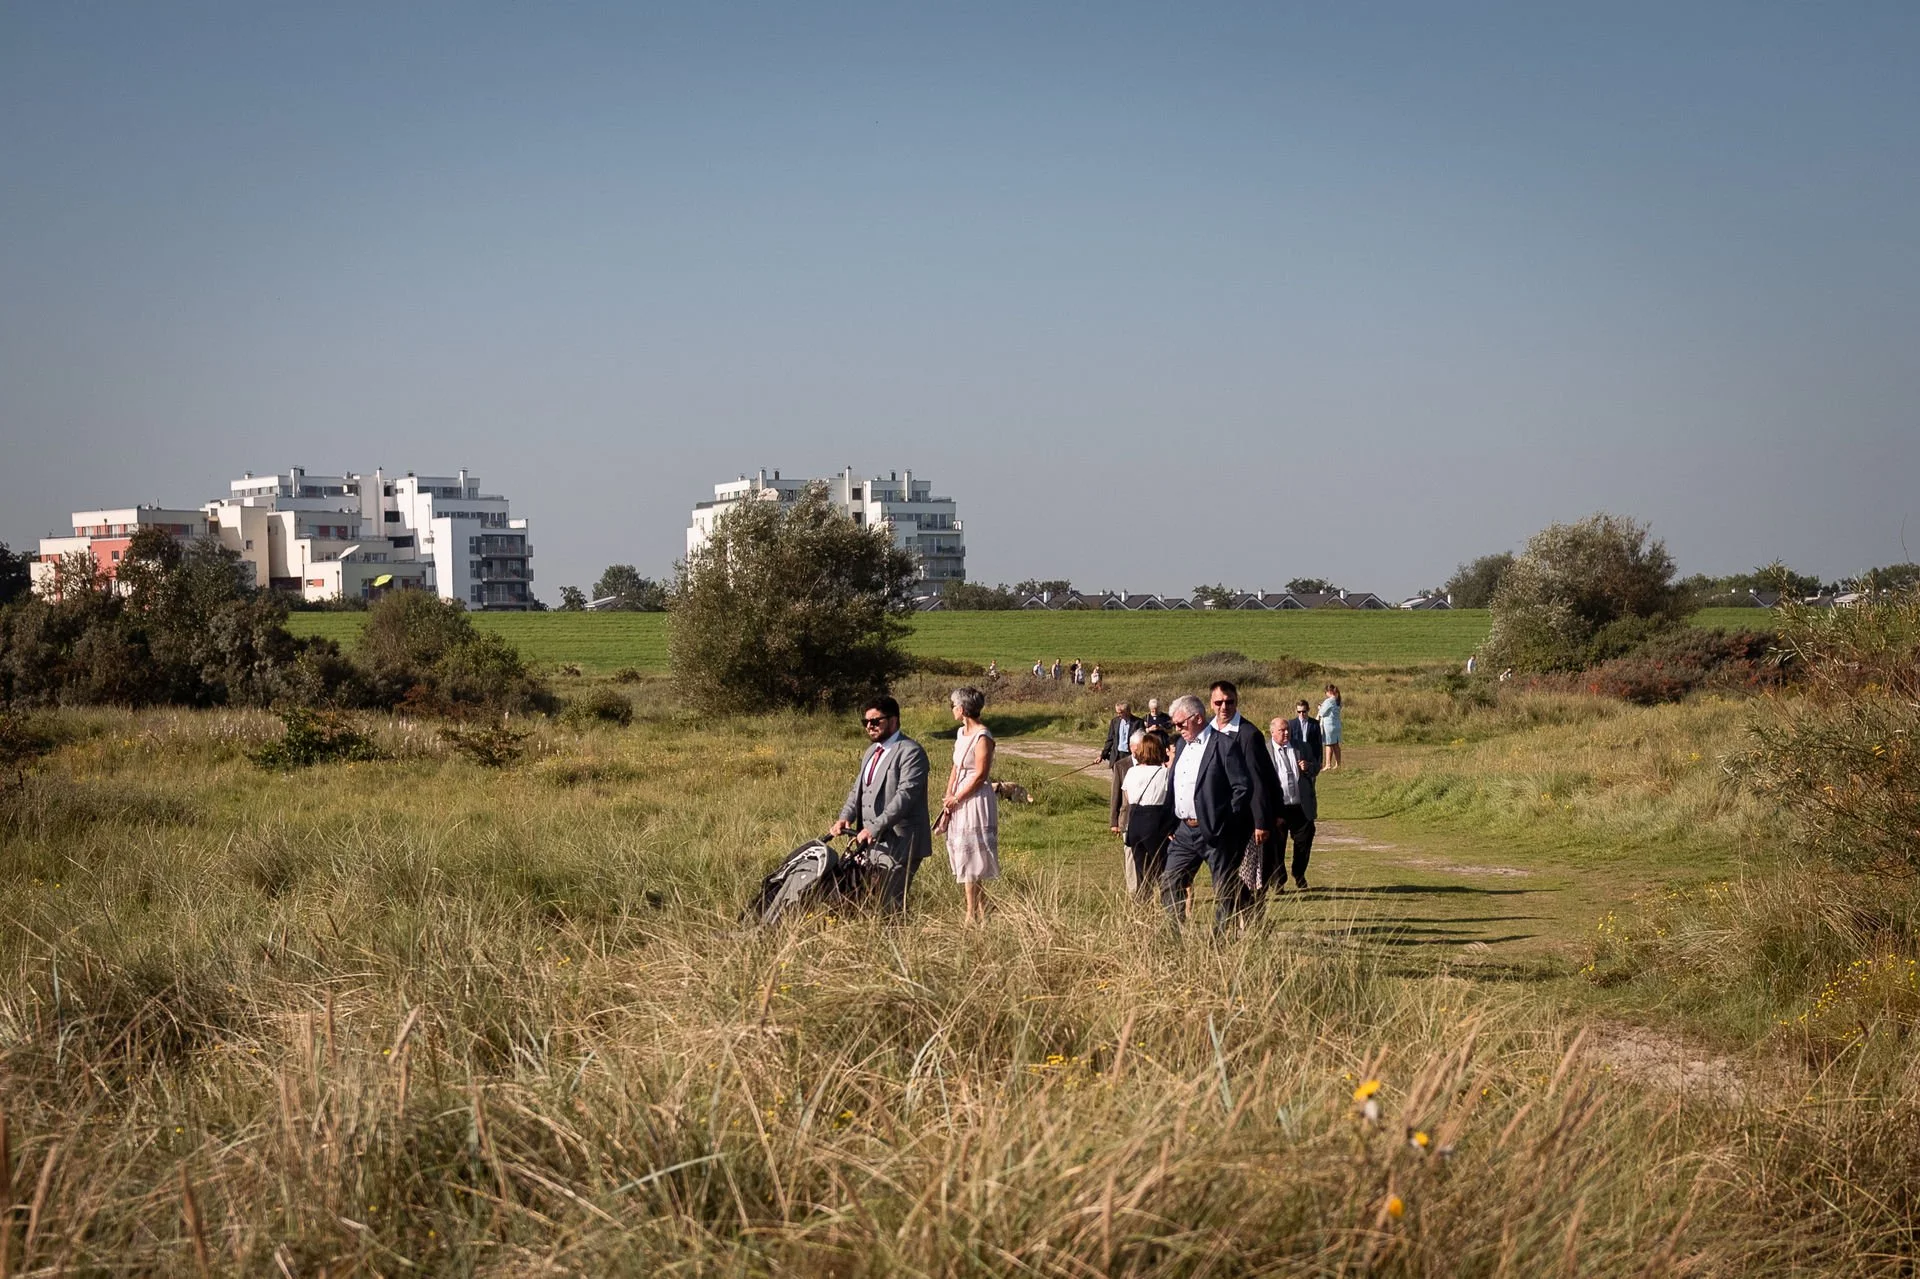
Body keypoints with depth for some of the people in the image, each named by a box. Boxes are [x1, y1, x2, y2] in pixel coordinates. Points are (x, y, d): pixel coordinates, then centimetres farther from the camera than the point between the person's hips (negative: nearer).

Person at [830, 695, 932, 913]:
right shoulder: (871, 751, 21)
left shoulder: (910, 752, -9)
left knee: (891, 904, -13)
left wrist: (875, 828, -24)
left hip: (899, 844, -8)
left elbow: (905, 795, -19)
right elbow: (858, 789, 21)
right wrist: (846, 817, 1)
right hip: (871, 842, 8)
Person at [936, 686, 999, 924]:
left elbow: (980, 775, -18)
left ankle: (972, 916, -3)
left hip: (976, 801, -9)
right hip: (959, 803, 9)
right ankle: (981, 915, 17)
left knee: (971, 861, -7)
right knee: (966, 861, 11)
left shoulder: (982, 737, -15)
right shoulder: (962, 733, 12)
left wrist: (955, 799, -11)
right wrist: (947, 801, 5)